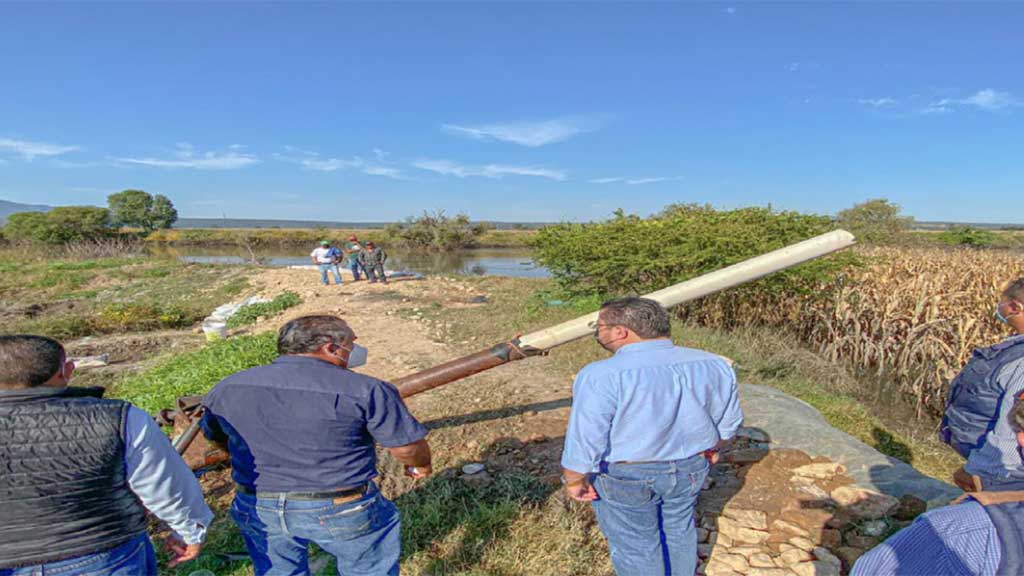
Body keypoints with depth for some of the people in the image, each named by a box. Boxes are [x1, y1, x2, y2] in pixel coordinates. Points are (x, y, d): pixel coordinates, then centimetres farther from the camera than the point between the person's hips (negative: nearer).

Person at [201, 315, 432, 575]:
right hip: (341, 511, -4)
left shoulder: (226, 389, 0)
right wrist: (420, 466, 11)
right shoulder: (364, 390, -17)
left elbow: (215, 437, 15)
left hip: (258, 509, 5)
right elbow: (406, 446, -12)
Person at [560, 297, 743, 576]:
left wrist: (574, 480, -6)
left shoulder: (603, 375, -25)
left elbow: (584, 440, -22)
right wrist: (710, 448, 21)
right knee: (679, 528, 26)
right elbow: (728, 422, 4)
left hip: (625, 476, -5)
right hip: (691, 469, 5)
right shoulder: (714, 365, -7)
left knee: (635, 543, 15)